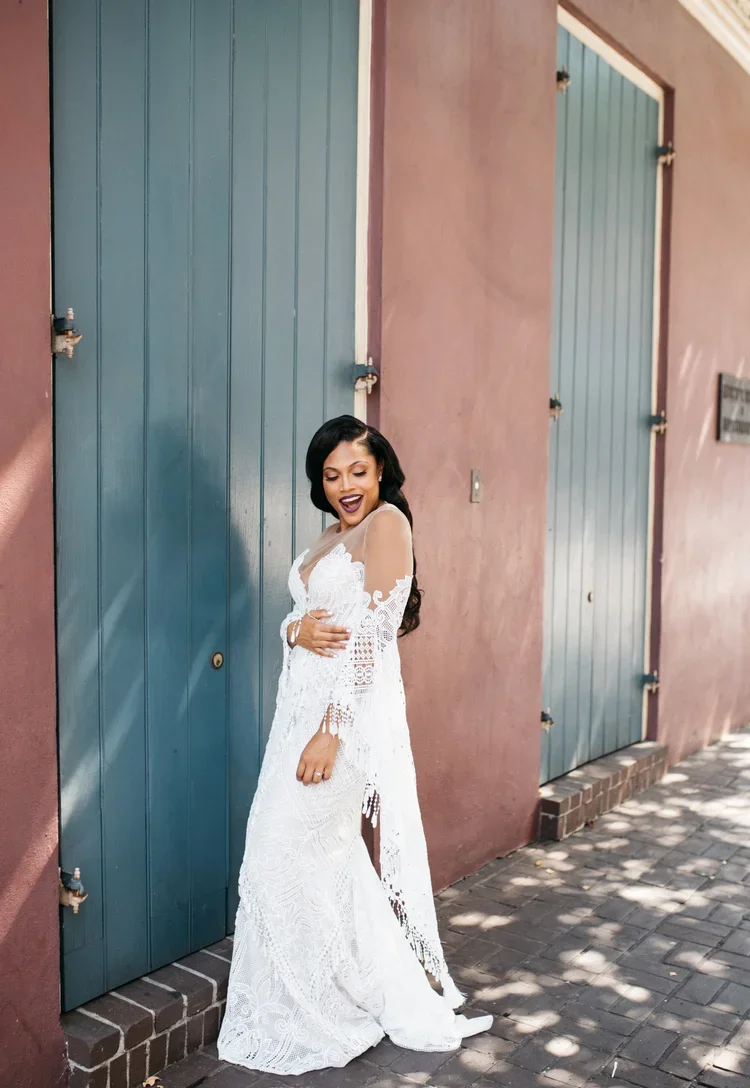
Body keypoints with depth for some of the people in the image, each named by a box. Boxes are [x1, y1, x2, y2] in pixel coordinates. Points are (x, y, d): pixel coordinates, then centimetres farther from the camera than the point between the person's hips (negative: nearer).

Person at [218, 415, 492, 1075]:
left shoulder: (387, 522, -10)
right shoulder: (331, 538, 17)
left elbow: (374, 635, -17)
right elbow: (298, 616, 17)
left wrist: (331, 730, -21)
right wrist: (298, 629, -10)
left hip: (350, 711, -9)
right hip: (304, 703, 9)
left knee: (293, 847, -4)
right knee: (328, 852, 13)